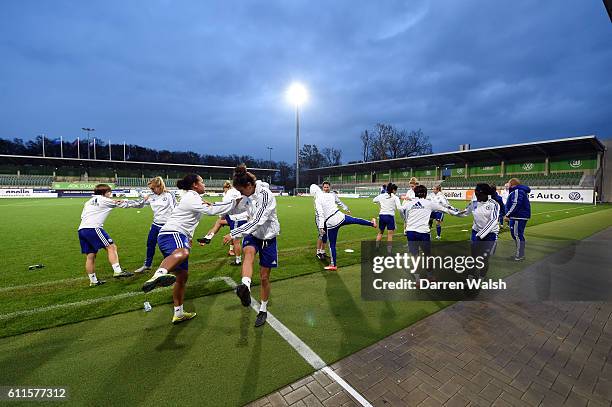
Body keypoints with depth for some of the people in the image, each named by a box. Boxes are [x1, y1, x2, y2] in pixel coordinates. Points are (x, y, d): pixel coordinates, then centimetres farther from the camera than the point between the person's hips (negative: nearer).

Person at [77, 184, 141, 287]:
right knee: (111, 247, -8)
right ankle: (117, 271, -18)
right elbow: (124, 204, 11)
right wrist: (140, 202, 20)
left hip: (81, 229, 8)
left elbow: (82, 216, 20)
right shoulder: (104, 200, 6)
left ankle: (93, 281, 16)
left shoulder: (88, 201, 26)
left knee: (90, 255, 10)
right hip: (93, 228, -8)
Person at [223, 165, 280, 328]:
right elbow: (238, 209, 17)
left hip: (268, 237, -5)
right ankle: (245, 287, -52)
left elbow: (257, 222, -31)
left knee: (264, 276, 5)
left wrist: (233, 234, -31)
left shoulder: (265, 195, -25)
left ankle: (263, 309, 27)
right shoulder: (249, 195, -2)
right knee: (249, 252, -33)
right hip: (252, 234, 5)